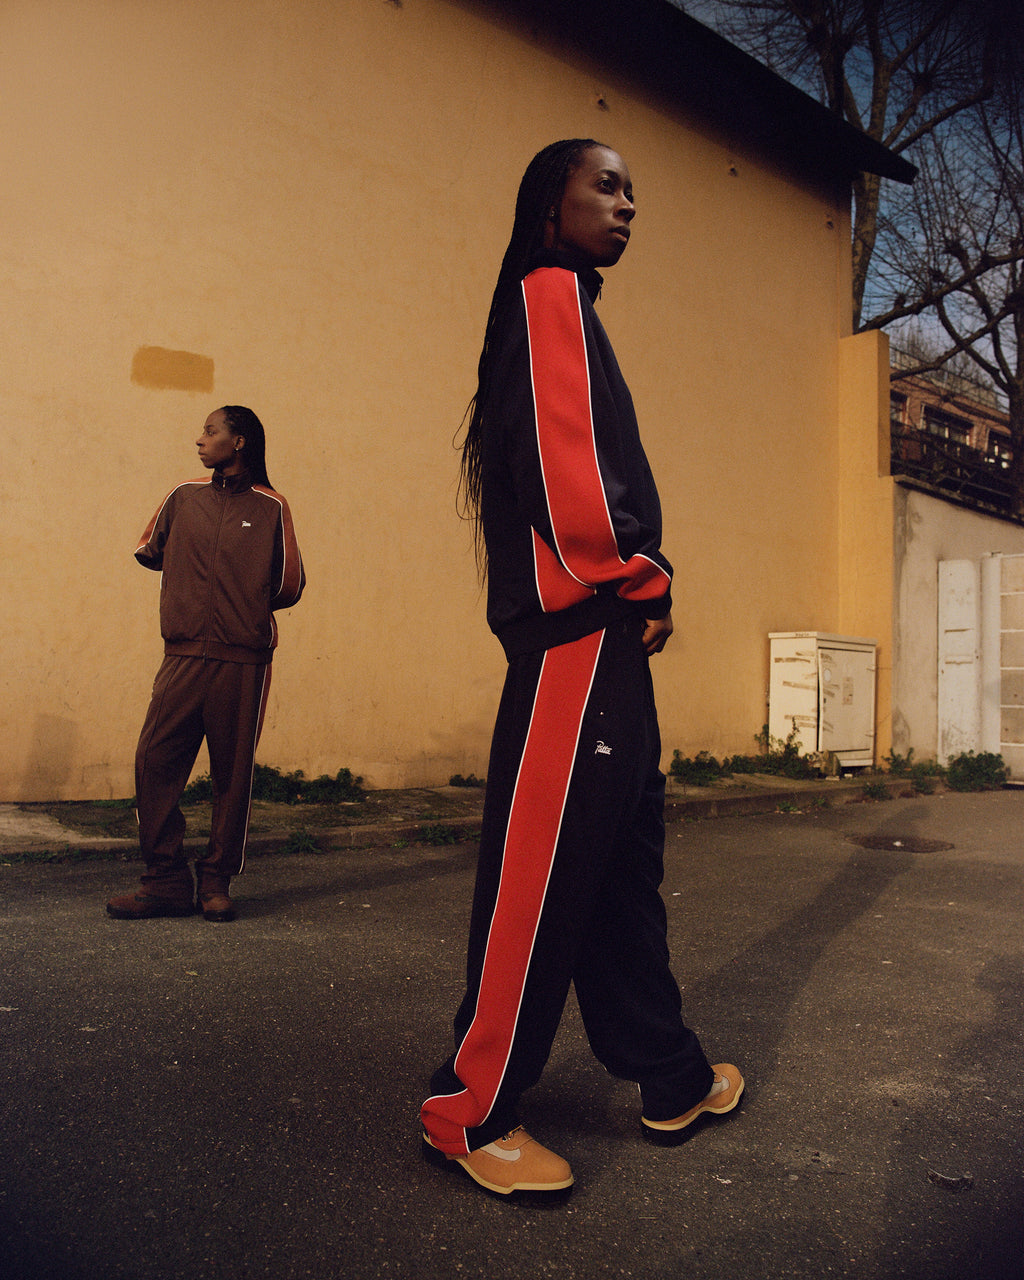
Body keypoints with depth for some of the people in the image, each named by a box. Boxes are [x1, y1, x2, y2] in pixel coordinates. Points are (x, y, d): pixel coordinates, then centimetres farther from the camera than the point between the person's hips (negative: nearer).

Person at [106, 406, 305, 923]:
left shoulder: (271, 507, 4)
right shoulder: (184, 497, 12)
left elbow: (289, 586, 8)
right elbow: (148, 550, 26)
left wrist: (246, 606, 11)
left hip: (244, 662, -3)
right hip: (184, 657, 3)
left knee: (233, 773, 2)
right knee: (155, 762, -4)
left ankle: (216, 882, 15)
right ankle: (166, 880, 6)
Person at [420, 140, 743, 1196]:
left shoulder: (568, 310, 28)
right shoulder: (549, 292, -1)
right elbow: (565, 465, -16)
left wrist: (639, 589, 10)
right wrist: (643, 583, -7)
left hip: (606, 634, 10)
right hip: (579, 626, -10)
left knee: (624, 854, 13)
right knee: (544, 864, -7)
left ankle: (669, 1077, 25)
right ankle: (470, 1110, 5)